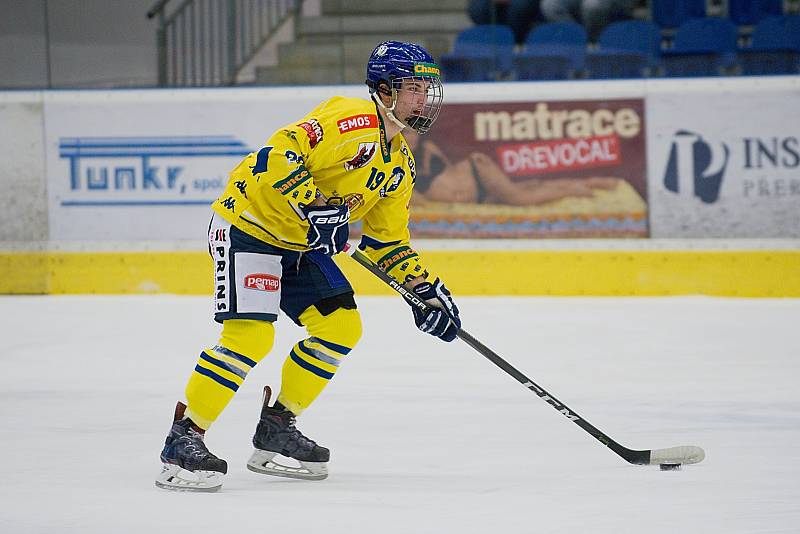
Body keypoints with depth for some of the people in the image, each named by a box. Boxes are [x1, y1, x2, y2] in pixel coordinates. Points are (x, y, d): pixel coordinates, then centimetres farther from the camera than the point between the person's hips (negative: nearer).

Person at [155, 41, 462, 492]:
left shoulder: (400, 164, 10)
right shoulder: (351, 118, -19)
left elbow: (387, 239, 17)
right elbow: (280, 152, -29)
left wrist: (427, 289, 8)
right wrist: (314, 206, -35)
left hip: (301, 243, 10)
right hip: (250, 223, -10)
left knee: (341, 328, 3)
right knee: (250, 336, -20)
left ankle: (277, 429, 14)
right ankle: (185, 436, -11)